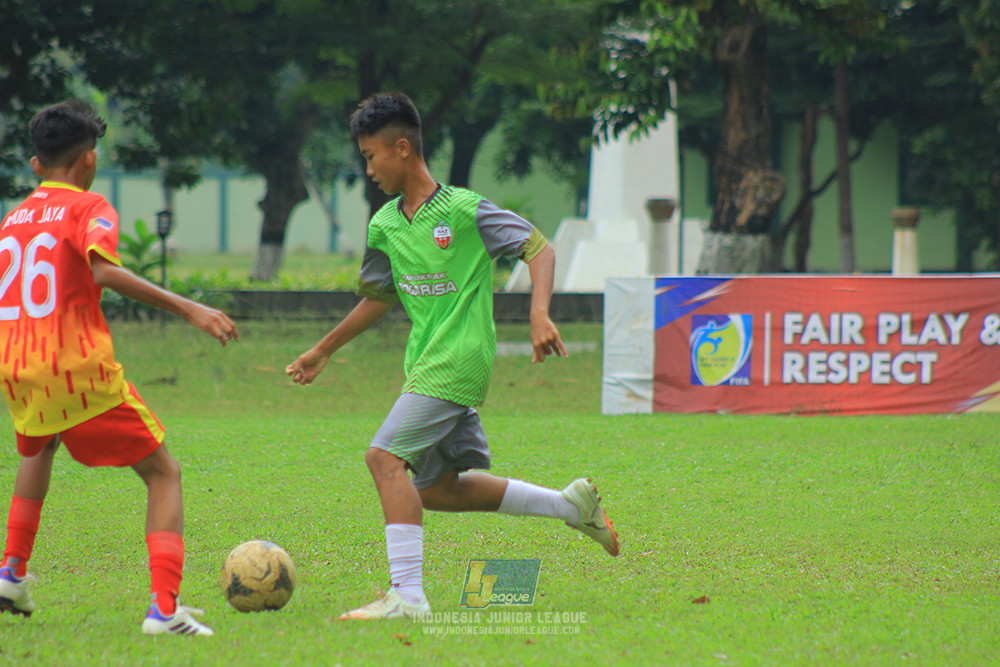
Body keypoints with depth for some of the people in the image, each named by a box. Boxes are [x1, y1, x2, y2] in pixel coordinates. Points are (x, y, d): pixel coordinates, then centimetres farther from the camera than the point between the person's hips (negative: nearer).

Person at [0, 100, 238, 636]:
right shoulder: (88, 208, -3)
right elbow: (104, 270, -22)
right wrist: (187, 309, -23)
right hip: (81, 371, -6)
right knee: (163, 475, 4)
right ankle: (164, 608, -13)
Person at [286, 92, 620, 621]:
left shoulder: (464, 209, -10)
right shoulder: (384, 227, 11)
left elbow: (539, 248, -8)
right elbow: (377, 297, 25)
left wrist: (540, 314, -23)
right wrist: (321, 352, 29)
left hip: (460, 357, -9)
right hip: (425, 363, 9)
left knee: (385, 457, -20)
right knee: (438, 489, 12)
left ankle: (407, 595, -20)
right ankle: (571, 504, 24)